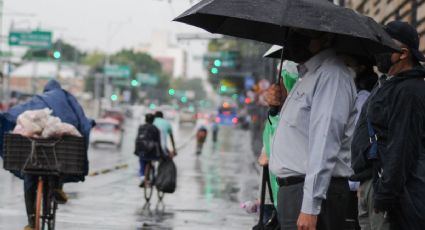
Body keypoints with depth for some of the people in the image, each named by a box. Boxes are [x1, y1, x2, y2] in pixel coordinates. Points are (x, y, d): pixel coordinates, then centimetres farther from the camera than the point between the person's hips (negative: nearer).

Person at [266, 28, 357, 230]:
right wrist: (280, 105, 12)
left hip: (316, 191, -10)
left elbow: (325, 145, -20)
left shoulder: (331, 75, -12)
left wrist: (310, 206, -24)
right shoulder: (308, 74, 20)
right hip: (292, 189, 10)